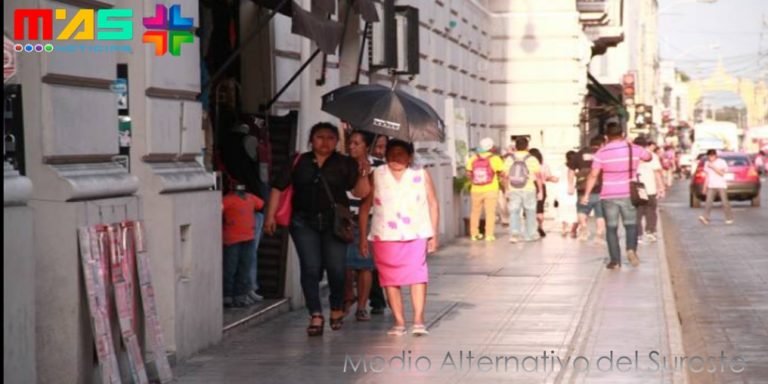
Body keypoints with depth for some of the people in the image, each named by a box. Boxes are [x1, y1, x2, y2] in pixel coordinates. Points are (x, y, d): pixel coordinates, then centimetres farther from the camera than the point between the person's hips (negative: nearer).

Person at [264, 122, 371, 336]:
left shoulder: (345, 164, 5)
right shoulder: (299, 162, 5)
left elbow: (360, 193, 2)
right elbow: (278, 187, 6)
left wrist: (363, 175, -17)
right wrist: (270, 216, 0)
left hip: (334, 222, 0)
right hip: (304, 222, 0)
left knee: (336, 268, -2)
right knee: (310, 268, -4)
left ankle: (337, 309, 22)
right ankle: (316, 315, 0)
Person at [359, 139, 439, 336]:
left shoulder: (421, 175, 7)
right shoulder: (376, 176, 6)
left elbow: (433, 204, 9)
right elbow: (365, 207, 6)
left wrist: (433, 234, 4)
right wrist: (363, 237, 3)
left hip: (415, 235, -1)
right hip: (384, 237, 1)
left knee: (417, 274, -14)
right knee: (390, 278, 1)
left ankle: (418, 320, -15)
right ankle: (399, 322, 6)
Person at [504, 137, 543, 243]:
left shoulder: (509, 159, 1)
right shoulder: (532, 159, -5)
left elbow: (505, 176, 3)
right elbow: (538, 177, -6)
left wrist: (507, 190, 12)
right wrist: (540, 191, 1)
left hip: (513, 191, 1)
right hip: (529, 190, -1)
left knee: (514, 212, 2)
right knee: (530, 212, 12)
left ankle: (514, 233, -15)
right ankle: (530, 234, 21)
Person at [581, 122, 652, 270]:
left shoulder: (601, 153, -7)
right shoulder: (634, 149, -2)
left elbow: (593, 175, -7)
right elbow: (648, 157, 19)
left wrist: (586, 194, -1)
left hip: (609, 195, -1)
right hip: (628, 195, 1)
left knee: (611, 228, 7)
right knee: (631, 224, 13)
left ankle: (615, 260, 4)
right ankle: (631, 248, -12)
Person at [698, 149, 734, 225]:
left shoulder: (722, 162, -2)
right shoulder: (707, 163, 13)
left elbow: (722, 173, -13)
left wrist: (713, 167, -18)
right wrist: (705, 187, 14)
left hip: (721, 185, -3)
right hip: (711, 186, 3)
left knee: (725, 202, -2)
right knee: (708, 202, -11)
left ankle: (729, 218, 9)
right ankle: (705, 218, -21)